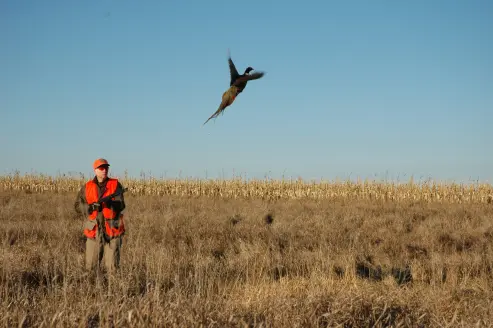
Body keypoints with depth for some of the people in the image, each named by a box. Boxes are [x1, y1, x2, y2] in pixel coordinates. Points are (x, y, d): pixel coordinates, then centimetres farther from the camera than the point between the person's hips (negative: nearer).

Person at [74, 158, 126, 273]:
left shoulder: (116, 185, 1)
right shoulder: (87, 187, 6)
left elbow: (121, 206, -9)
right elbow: (78, 206, 3)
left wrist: (110, 202, -29)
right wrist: (90, 207, -16)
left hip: (112, 231, -1)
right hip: (94, 232, 1)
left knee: (113, 266, 0)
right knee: (91, 266, 5)